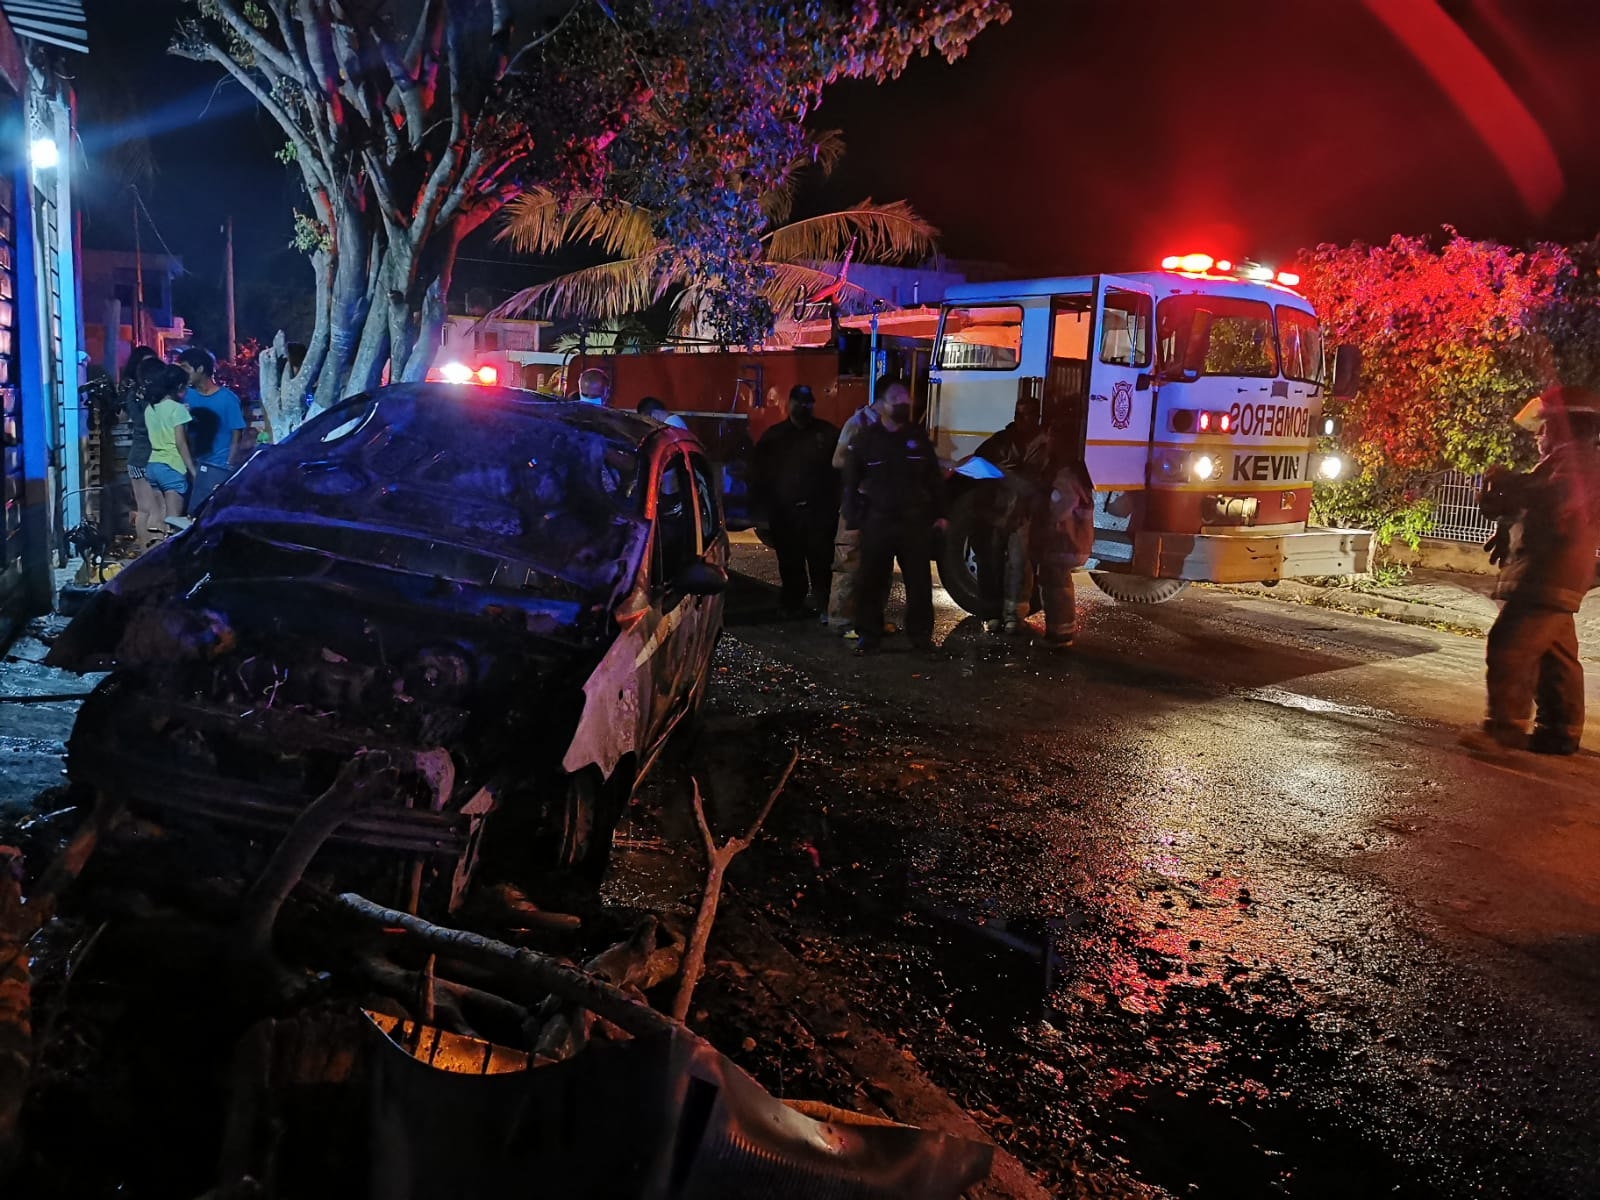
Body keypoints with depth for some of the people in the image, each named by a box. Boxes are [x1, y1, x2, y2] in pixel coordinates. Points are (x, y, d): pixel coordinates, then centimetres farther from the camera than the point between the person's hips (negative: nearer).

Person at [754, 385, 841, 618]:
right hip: (784, 512, 3)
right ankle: (793, 604, 20)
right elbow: (762, 474, 11)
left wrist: (836, 504, -7)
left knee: (821, 562, -2)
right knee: (790, 564, 9)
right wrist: (767, 506, 3)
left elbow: (841, 470, 0)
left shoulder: (828, 433, 2)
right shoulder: (773, 436, 10)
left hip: (819, 511, -3)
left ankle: (821, 604, 6)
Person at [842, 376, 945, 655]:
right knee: (871, 581, 2)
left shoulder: (918, 436, 8)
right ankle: (869, 634, 12)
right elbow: (851, 480, 2)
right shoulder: (866, 438, 1)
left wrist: (938, 513, 5)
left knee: (919, 580, 6)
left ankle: (921, 633, 16)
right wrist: (852, 519, -4)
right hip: (877, 521, -2)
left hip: (915, 520, 2)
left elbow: (934, 478, 10)